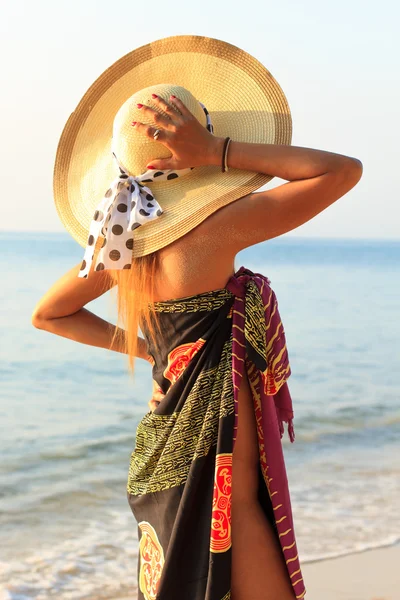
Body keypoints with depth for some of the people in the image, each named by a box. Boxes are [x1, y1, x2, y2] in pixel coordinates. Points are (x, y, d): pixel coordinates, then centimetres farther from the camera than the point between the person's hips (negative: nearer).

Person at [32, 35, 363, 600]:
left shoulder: (122, 240, 4)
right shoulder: (213, 228, -20)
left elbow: (48, 314, 20)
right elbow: (344, 170, -17)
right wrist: (221, 153, -17)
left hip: (161, 442, 9)